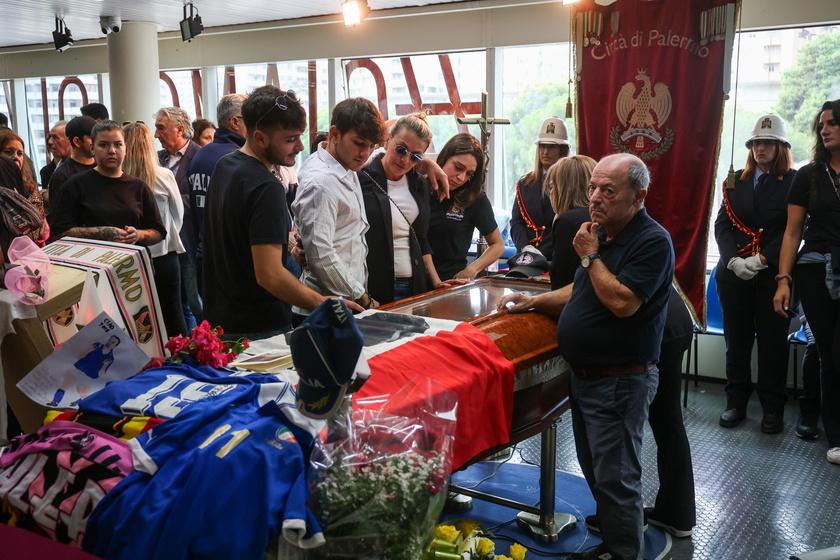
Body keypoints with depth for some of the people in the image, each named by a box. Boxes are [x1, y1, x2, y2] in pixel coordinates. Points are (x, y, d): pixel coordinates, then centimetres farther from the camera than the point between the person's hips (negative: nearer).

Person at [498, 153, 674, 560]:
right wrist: (534, 301, 10)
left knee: (614, 478, 0)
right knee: (596, 472, 20)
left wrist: (590, 256, -18)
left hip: (620, 381, -9)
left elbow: (622, 302, -29)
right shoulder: (601, 233, 11)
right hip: (584, 375, 10)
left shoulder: (653, 242, -18)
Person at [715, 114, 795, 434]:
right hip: (734, 275, 3)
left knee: (773, 342, 3)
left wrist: (762, 260, -17)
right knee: (736, 340, 9)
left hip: (774, 275, -3)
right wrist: (733, 260, -11)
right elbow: (722, 224, 4)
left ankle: (773, 408, 14)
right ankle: (736, 402, 19)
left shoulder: (794, 182, -1)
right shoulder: (736, 181, 10)